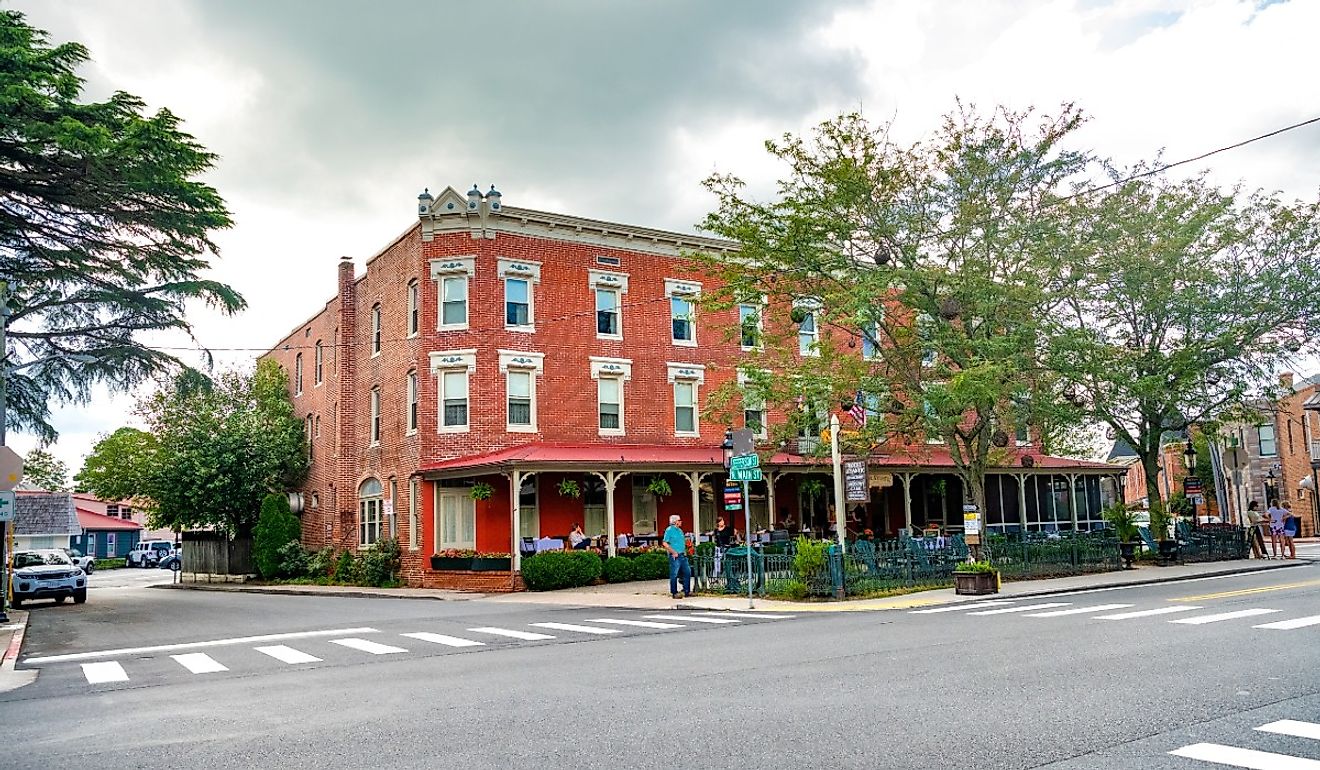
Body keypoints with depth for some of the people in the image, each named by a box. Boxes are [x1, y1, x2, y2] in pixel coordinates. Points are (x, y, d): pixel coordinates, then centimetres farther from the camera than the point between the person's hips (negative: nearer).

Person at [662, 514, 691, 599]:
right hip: (675, 556, -8)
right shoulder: (669, 530, -7)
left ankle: (687, 591, 15)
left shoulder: (680, 530, 16)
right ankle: (674, 593, 4)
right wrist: (674, 552, -15)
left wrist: (685, 551, 12)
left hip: (683, 555, 8)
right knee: (674, 575, -3)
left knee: (687, 572, 7)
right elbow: (665, 544, -13)